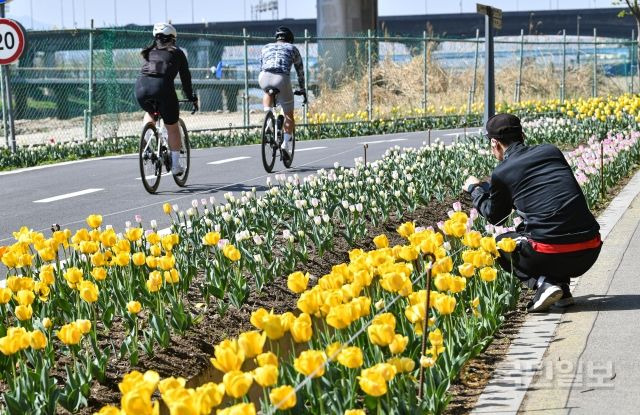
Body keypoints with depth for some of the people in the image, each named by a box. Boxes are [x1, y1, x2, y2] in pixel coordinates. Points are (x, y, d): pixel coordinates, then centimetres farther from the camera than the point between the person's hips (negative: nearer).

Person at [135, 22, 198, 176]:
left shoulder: (149, 52, 27)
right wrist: (192, 98, 30)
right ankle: (175, 165, 14)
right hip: (163, 87, -3)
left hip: (141, 87, 3)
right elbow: (185, 77, 20)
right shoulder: (177, 53, 18)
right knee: (172, 127, 12)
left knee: (149, 112, 36)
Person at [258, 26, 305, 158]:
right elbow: (300, 71, 31)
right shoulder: (292, 48, 26)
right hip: (282, 79, -2)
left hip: (264, 78, 2)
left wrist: (267, 85, 48)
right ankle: (286, 144, 5)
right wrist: (302, 89, 42)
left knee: (268, 93, 39)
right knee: (289, 115, 15)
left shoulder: (266, 47, 31)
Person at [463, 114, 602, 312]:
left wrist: (475, 189, 40)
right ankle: (562, 290, 17)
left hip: (551, 255, -5)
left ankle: (542, 282, 0)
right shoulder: (551, 151, 14)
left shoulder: (501, 173, 2)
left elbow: (494, 217, 21)